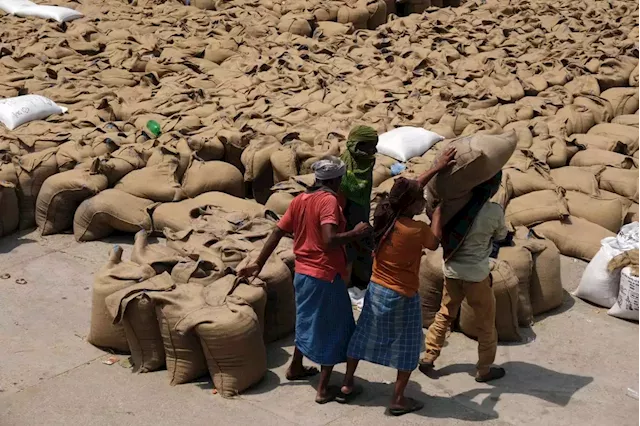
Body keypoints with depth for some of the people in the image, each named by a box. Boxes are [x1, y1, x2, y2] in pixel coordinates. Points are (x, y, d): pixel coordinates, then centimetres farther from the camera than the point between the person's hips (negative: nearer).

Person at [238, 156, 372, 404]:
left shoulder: (300, 200, 5)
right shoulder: (329, 200, -18)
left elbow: (277, 233, 6)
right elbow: (329, 241, -31)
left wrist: (259, 264, 11)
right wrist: (356, 233, -17)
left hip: (303, 272, 8)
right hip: (326, 276, -8)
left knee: (308, 321, 27)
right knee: (331, 328, 6)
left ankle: (296, 368, 43)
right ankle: (324, 389, 12)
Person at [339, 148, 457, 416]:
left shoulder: (383, 214, -7)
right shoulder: (416, 230, -25)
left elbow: (410, 190, 9)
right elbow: (433, 244, -2)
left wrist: (436, 168, 11)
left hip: (376, 290, 6)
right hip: (402, 297, -6)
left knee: (363, 336, 19)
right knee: (407, 348, 12)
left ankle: (347, 386, 30)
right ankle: (399, 400, 19)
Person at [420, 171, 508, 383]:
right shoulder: (495, 211, -16)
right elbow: (501, 236, 2)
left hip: (451, 269, 4)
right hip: (477, 274, -4)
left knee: (445, 314, 21)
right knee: (486, 322, 13)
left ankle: (428, 357, 26)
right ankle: (484, 369, 24)